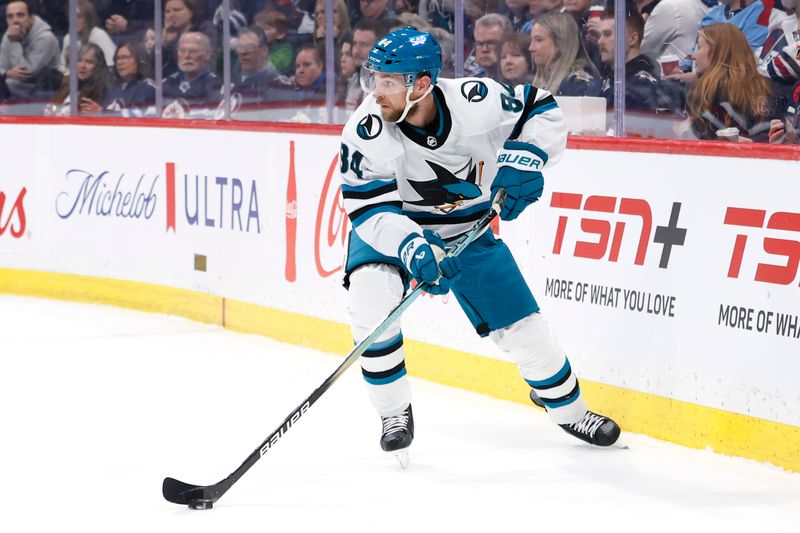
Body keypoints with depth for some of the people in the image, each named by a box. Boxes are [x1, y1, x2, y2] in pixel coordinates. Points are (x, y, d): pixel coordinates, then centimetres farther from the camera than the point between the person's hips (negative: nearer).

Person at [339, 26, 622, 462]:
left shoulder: (477, 102, -26)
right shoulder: (366, 131, -28)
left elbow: (541, 110, -10)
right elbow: (370, 210, -27)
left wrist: (523, 160, -26)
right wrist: (410, 245, -44)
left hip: (467, 230, 1)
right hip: (392, 230, -1)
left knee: (523, 326, 3)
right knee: (371, 303, -29)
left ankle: (567, 407, 31)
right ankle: (395, 414, -9)